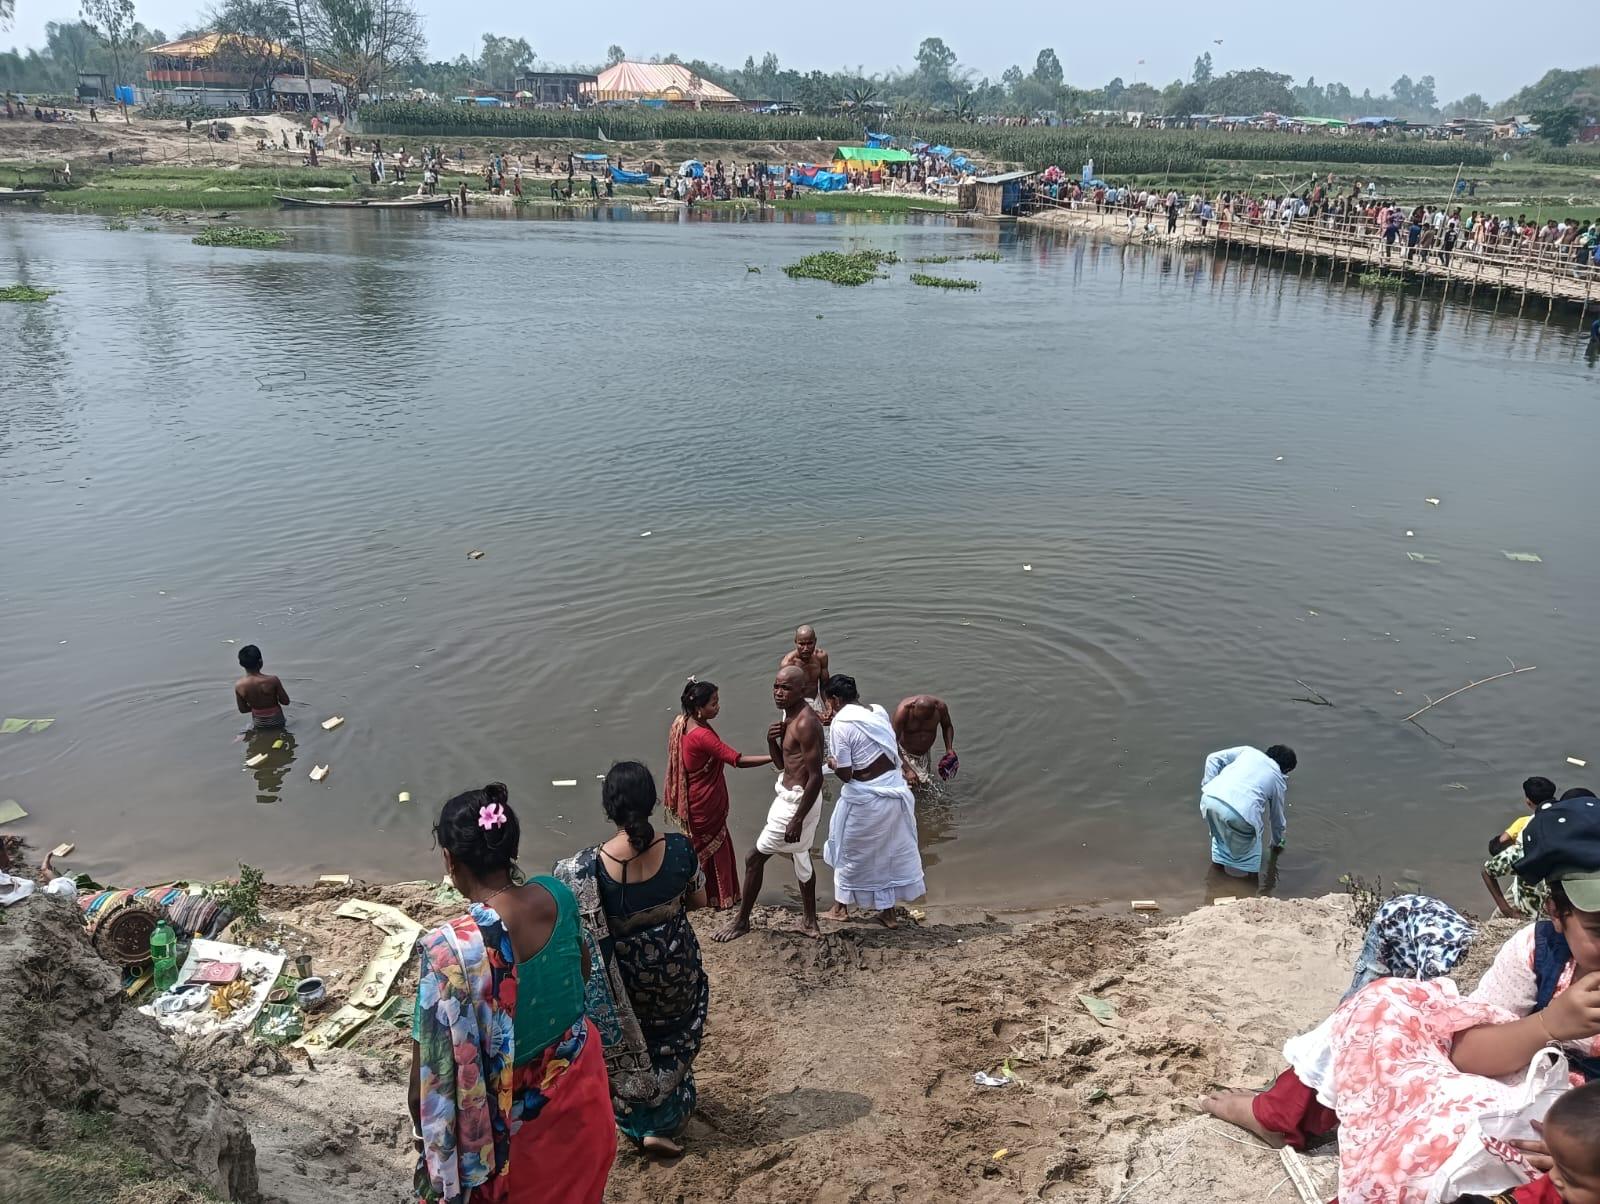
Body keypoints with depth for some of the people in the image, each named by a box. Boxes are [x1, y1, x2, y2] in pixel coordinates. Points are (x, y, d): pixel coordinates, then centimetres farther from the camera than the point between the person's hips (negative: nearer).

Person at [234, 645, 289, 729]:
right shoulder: (272, 680, -26)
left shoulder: (238, 686, -15)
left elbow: (243, 710, -3)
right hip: (276, 722, -3)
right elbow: (286, 702, -13)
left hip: (258, 724, 3)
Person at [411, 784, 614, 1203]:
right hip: (575, 1083, 4)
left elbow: (430, 1073, -23)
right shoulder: (558, 897, -17)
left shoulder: (449, 949, -33)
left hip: (510, 1117, -4)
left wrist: (424, 1134, -4)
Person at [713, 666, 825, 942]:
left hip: (797, 800, -10)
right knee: (800, 857, 22)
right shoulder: (789, 715, 4)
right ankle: (809, 921, 36)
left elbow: (816, 777, -27)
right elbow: (781, 762, 11)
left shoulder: (806, 724, -27)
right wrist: (771, 739, -10)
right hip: (788, 792, 10)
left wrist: (798, 819, -26)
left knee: (755, 858, 3)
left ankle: (742, 921, 21)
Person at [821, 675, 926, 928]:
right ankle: (888, 911, 32)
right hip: (895, 787, 6)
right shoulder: (879, 711, 2)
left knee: (851, 851, 17)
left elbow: (845, 774, -16)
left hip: (865, 798, -6)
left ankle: (841, 906, 34)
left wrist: (832, 762, 2)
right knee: (891, 850, 20)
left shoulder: (840, 725, -17)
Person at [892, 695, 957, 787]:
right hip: (905, 753, -4)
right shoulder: (903, 710, -34)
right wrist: (907, 770, -40)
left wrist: (949, 749, -12)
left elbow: (947, 726, 2)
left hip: (925, 753, 4)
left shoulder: (940, 706, -22)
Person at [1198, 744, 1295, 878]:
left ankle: (1219, 858, 43)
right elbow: (1277, 816, 38)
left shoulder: (1248, 751, 29)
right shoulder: (1278, 779, 25)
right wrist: (1276, 842, 55)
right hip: (1241, 811, -4)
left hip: (1209, 797, 4)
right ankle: (1240, 865, 29)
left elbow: (1213, 758, 19)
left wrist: (1207, 784, 22)